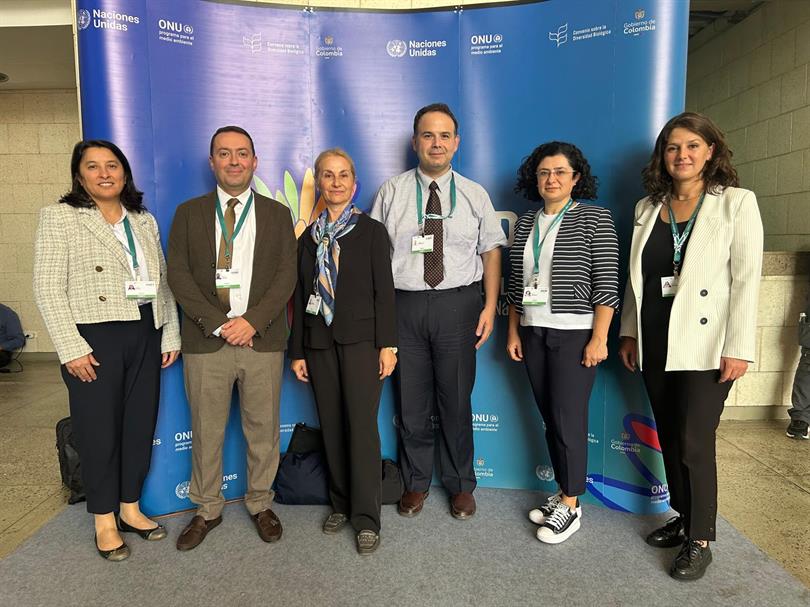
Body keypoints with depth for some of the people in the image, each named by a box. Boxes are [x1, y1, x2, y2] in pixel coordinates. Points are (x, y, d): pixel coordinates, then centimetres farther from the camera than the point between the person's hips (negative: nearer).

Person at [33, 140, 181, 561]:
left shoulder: (144, 221, 12)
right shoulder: (59, 217, -1)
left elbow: (162, 283, 11)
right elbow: (48, 288, -7)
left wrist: (171, 336, 6)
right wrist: (71, 348, -14)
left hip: (145, 336, 5)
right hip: (94, 338, -4)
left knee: (141, 424, 11)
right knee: (99, 429, 5)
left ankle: (130, 507, 29)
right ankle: (105, 521, 23)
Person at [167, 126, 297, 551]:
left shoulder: (277, 214, 8)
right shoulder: (189, 213, 8)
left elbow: (287, 274, 0)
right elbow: (177, 274, 0)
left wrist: (253, 320, -13)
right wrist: (217, 323, -11)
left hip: (263, 340, 0)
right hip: (205, 340, 0)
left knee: (263, 428, 9)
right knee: (206, 432, 10)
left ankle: (260, 504, 28)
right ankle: (207, 509, 29)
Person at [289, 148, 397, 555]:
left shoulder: (372, 231, 1)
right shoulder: (308, 238, 12)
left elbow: (384, 290, -4)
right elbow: (300, 297, 11)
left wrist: (387, 344, -11)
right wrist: (297, 351, 9)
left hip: (361, 339, -4)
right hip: (319, 343, 4)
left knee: (361, 424, -6)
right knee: (332, 426, 9)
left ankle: (366, 518, 3)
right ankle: (341, 504, 24)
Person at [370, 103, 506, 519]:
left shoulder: (475, 195, 8)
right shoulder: (392, 192, 6)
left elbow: (491, 251, 6)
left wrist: (490, 307, -4)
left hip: (457, 303, 0)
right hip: (405, 304, 0)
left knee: (456, 402, 8)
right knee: (412, 403, 9)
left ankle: (460, 485, 28)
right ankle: (416, 482, 30)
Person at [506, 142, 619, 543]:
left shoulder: (595, 219, -4)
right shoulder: (525, 223, 11)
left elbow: (607, 283, -9)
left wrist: (599, 338, -14)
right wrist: (513, 331, 10)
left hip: (575, 334, -5)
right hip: (533, 334, 5)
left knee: (568, 420, -2)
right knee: (550, 419, 11)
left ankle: (571, 506, 14)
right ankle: (563, 492, 26)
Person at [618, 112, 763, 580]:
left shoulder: (736, 203, -4)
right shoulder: (648, 207, 10)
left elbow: (747, 278, -9)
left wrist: (739, 348, -14)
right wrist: (629, 332, 10)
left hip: (704, 345, -5)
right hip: (655, 344, 5)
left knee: (694, 443, -1)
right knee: (669, 438, 14)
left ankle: (700, 540, 17)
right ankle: (683, 519, 32)